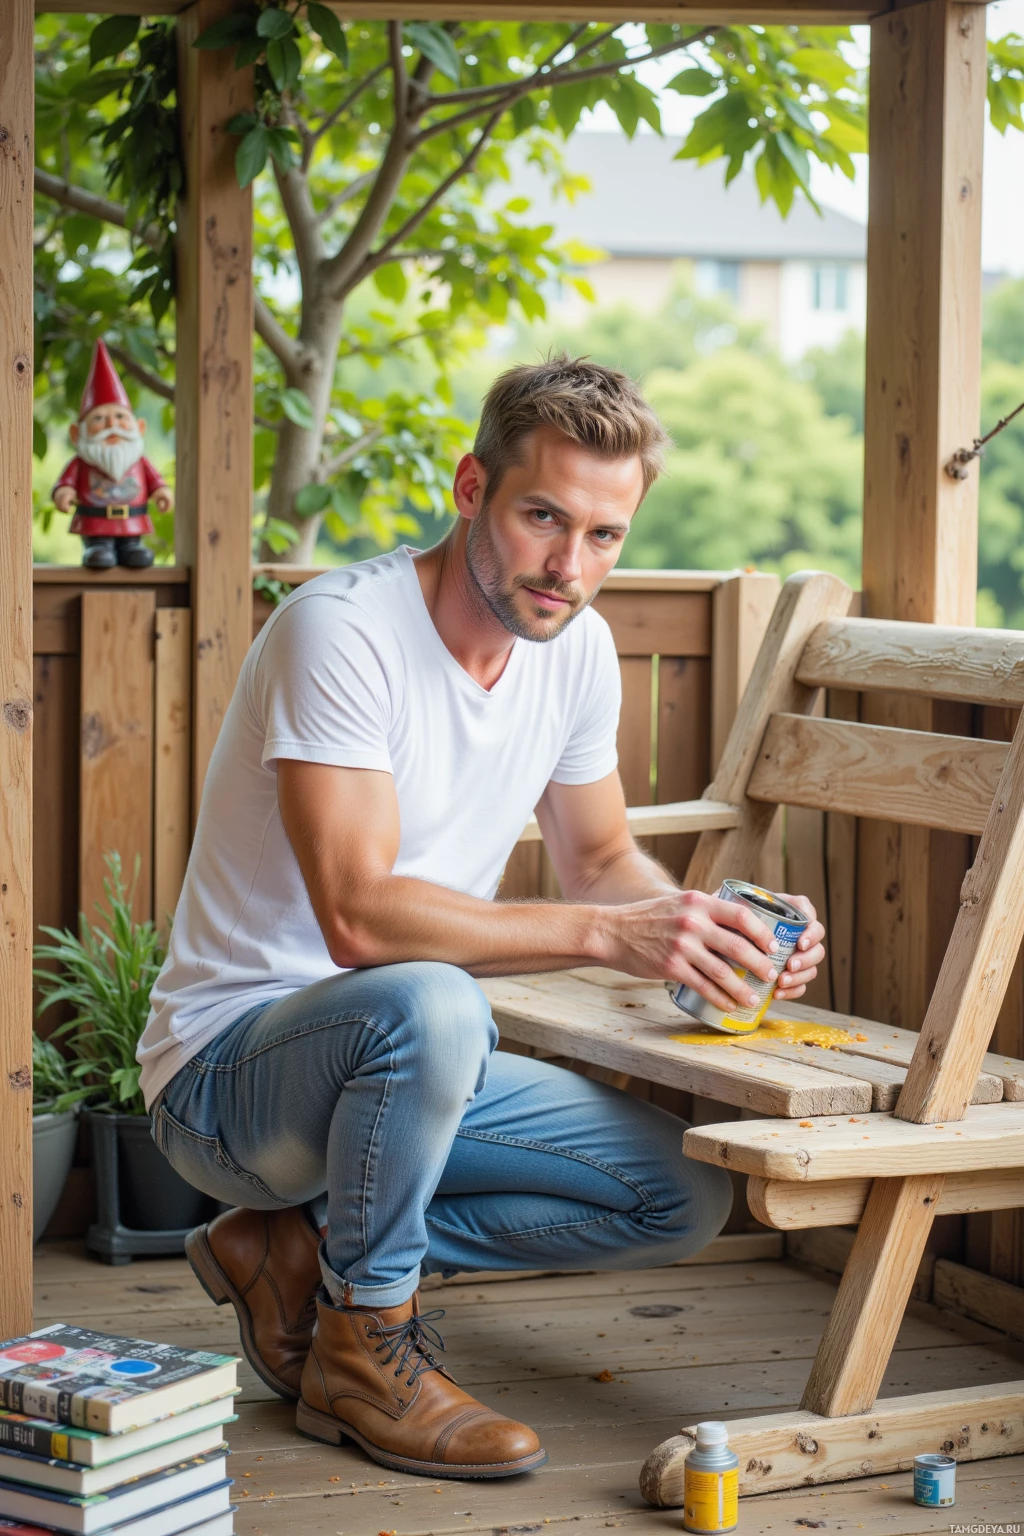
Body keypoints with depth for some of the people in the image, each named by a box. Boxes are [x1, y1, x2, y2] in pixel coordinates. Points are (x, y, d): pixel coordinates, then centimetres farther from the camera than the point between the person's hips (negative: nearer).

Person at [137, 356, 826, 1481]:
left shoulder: (576, 647, 1)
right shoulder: (341, 630, -23)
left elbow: (598, 858, 15)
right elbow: (360, 915, -31)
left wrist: (709, 924, -7)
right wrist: (606, 933, -34)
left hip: (411, 1061, 8)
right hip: (228, 1065, -8)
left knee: (684, 1196, -6)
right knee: (427, 1005, -39)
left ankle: (305, 1246, 3)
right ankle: (362, 1348, -15)